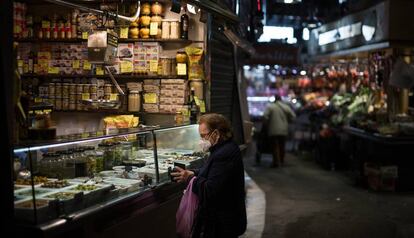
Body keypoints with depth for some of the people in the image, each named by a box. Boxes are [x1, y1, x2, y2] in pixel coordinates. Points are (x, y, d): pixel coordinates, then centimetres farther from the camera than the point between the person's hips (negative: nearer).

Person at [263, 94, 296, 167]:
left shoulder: (270, 107, -7)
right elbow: (293, 116, 2)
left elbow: (265, 116, -15)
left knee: (274, 146, -1)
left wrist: (267, 123, 1)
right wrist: (286, 122, 14)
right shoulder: (286, 107, 4)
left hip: (273, 130, -4)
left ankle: (276, 161, -8)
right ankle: (281, 161, 21)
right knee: (282, 146, 14)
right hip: (284, 130, 4)